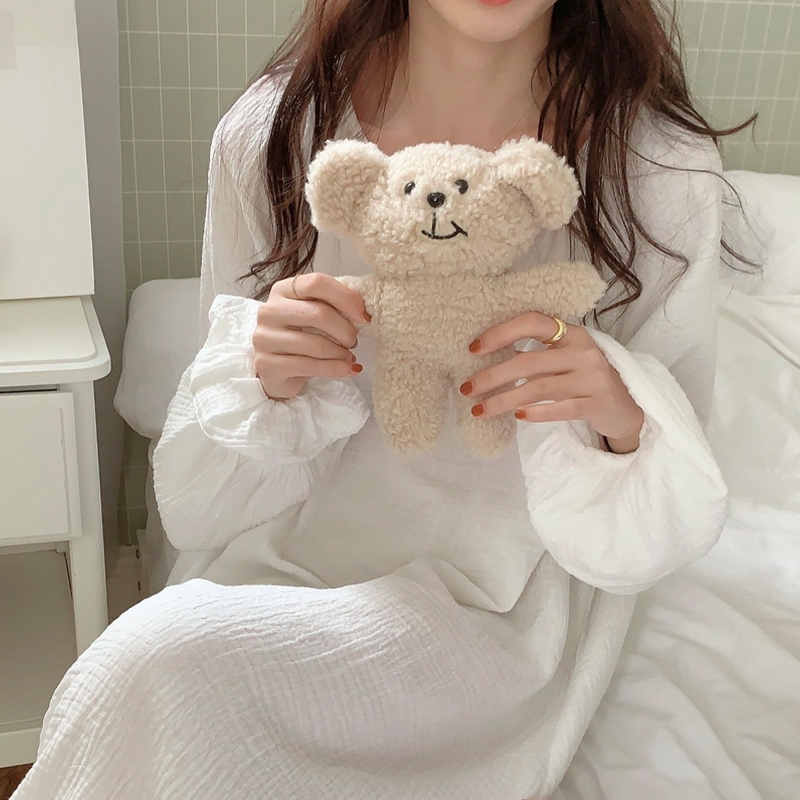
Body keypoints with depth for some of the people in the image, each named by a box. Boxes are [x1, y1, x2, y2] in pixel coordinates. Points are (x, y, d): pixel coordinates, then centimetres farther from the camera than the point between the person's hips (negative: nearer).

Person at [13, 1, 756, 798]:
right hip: (289, 552, 3)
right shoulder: (270, 131, -8)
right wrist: (268, 382, -22)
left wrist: (625, 421, -27)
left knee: (156, 664, -24)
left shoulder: (664, 169, -13)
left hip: (498, 594, -2)